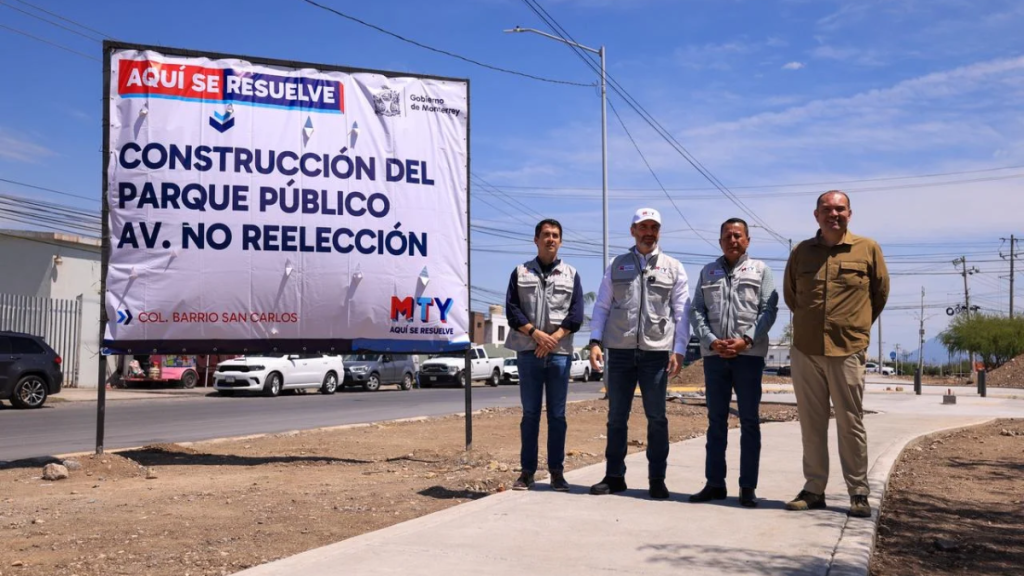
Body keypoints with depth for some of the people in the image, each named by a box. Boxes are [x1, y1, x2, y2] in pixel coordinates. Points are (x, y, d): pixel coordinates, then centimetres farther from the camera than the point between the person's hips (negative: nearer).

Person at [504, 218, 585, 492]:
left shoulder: (571, 274, 12)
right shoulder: (521, 272, 10)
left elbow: (576, 314, 3)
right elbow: (512, 310, 0)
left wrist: (554, 338, -11)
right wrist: (536, 333, -13)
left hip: (559, 352, 1)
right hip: (528, 351, 0)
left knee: (557, 414, 3)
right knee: (530, 412, 3)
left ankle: (556, 471, 10)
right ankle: (527, 471, 9)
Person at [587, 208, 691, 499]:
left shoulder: (673, 268, 9)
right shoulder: (617, 265, 13)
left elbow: (681, 313, 5)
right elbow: (602, 306, 11)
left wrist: (678, 351, -4)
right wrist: (595, 342, -1)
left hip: (656, 352, -1)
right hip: (620, 351, 2)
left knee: (656, 418, 1)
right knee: (616, 416, 6)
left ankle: (657, 479, 11)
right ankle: (614, 476, 15)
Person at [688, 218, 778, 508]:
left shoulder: (760, 269, 8)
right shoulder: (708, 272, 14)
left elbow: (769, 309, -1)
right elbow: (696, 311, 7)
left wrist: (746, 340, -14)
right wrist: (711, 341, -8)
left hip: (749, 353, -2)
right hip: (714, 354, 2)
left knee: (749, 421, 2)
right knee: (716, 420, 7)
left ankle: (748, 487, 7)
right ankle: (715, 483, 13)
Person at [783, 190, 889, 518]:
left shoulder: (868, 249, 2)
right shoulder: (801, 252, 8)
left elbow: (880, 293, 12)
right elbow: (790, 294, 20)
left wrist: (857, 327, 14)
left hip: (847, 350, -2)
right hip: (805, 350, 3)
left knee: (851, 424, 2)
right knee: (811, 423, 8)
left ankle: (859, 494, 11)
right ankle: (814, 489, 16)